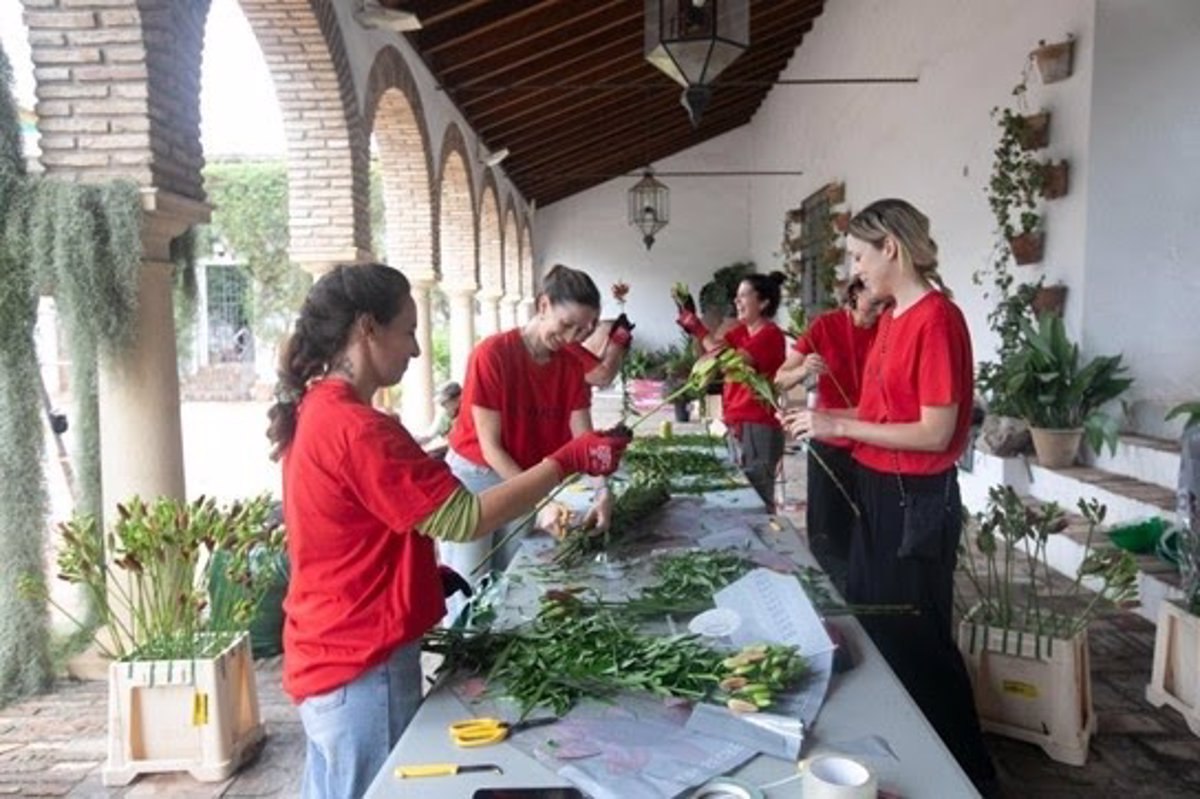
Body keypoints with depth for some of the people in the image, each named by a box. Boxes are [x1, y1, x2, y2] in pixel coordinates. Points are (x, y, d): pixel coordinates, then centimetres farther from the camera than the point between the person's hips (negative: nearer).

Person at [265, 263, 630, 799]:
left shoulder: (316, 412, 6)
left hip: (333, 655, 10)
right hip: (362, 669, -10)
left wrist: (425, 574, 10)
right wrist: (566, 461, -18)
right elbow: (465, 518, -23)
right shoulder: (356, 429, -25)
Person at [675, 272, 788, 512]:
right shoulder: (741, 331, 13)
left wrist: (697, 327, -19)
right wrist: (690, 320, -9)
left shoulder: (770, 334, -12)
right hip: (737, 425, 9)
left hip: (758, 427, -9)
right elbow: (710, 350, 1)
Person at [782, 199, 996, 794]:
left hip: (917, 500, -9)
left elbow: (935, 433, -21)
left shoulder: (936, 319, -19)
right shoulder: (892, 317, 8)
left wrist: (840, 426, -19)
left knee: (915, 639, 5)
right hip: (878, 492, 9)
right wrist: (823, 419, 0)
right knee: (869, 620, 20)